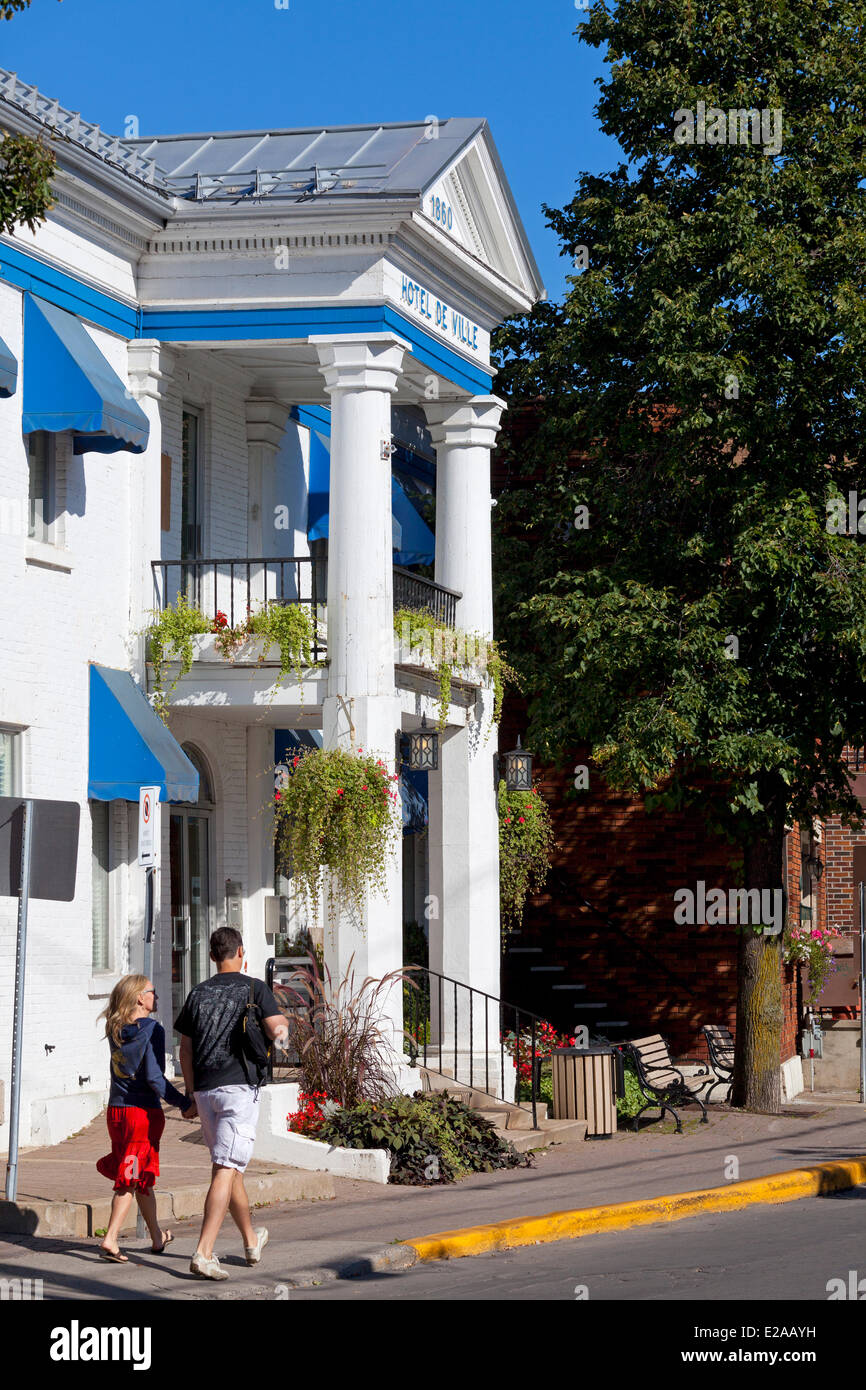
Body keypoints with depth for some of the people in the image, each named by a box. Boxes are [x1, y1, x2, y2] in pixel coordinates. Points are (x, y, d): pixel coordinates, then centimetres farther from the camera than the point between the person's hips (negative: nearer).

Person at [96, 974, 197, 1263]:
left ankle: (157, 1236, 31)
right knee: (133, 1179, -2)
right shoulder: (152, 1030, -13)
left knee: (142, 1177, 18)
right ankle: (110, 1239, -12)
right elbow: (155, 1078, -18)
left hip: (116, 1109, 6)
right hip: (144, 1112, -6)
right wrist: (184, 1104, -11)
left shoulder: (115, 1030, 5)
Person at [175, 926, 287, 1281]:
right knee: (225, 1171, -10)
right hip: (240, 1087, -5)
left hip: (205, 1090, 5)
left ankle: (252, 1240, 36)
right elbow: (278, 1031, -13)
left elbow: (185, 1050, 13)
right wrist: (283, 1023, 11)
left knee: (229, 1167, 19)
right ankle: (203, 1254, -20)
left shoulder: (198, 993, 11)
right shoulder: (254, 988, -2)